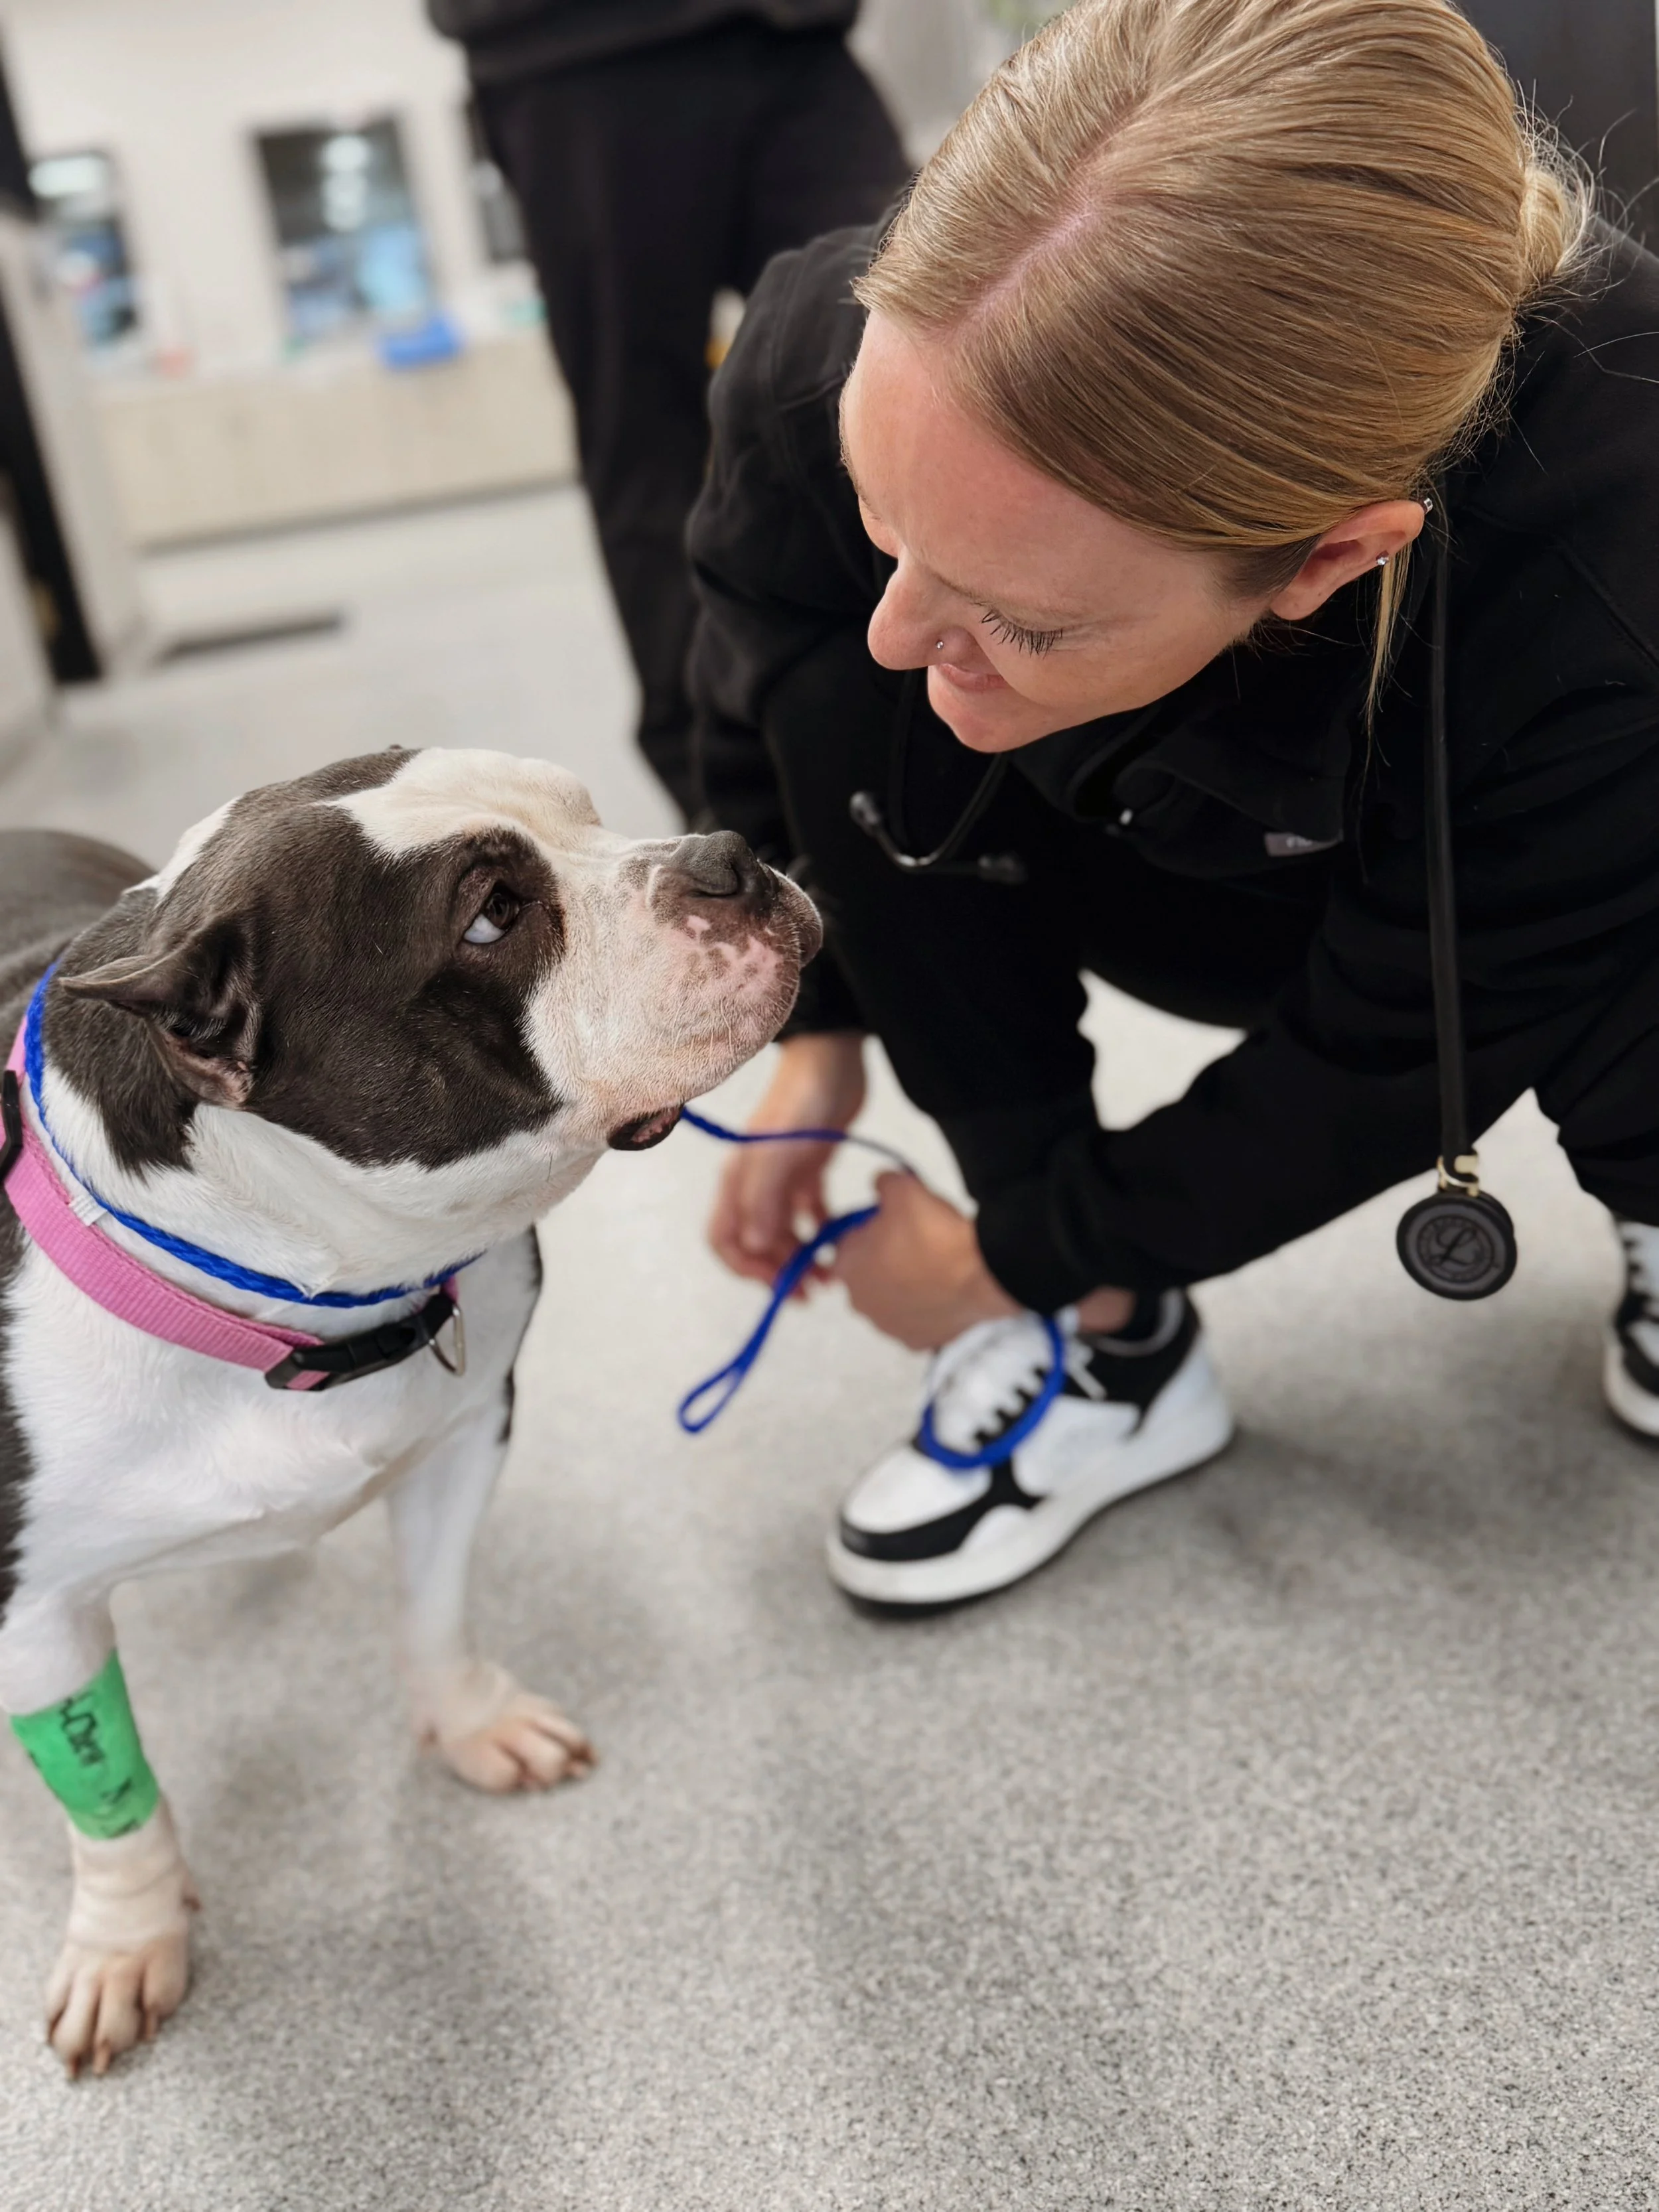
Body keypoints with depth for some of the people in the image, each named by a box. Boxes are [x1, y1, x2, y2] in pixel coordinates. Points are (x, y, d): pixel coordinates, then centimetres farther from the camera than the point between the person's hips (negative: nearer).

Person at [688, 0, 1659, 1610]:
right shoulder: (827, 357, -34)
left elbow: (1368, 1074, -27)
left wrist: (1015, 1254, -15)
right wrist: (821, 1029, -1)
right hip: (1196, 869, 4)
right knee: (841, 728, -24)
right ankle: (1104, 1350, -12)